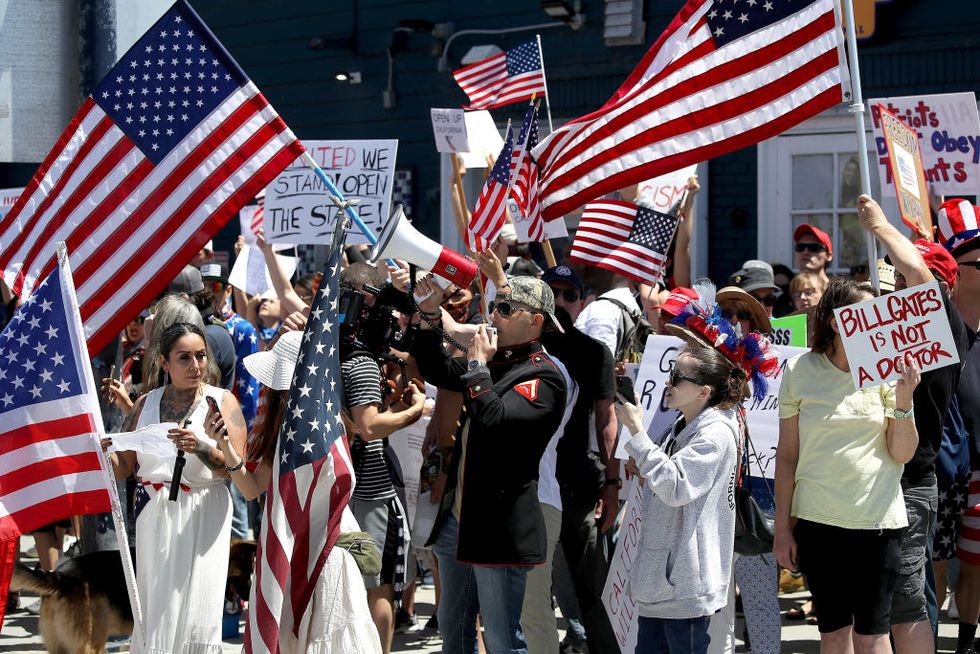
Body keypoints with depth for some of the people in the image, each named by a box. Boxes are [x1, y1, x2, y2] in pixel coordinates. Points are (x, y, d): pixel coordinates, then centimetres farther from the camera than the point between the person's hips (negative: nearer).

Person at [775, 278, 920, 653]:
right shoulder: (800, 371, -1)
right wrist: (782, 528, 4)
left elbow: (903, 453, -3)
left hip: (876, 520, -1)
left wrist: (903, 399, -18)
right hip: (817, 520, 1)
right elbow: (787, 454, 4)